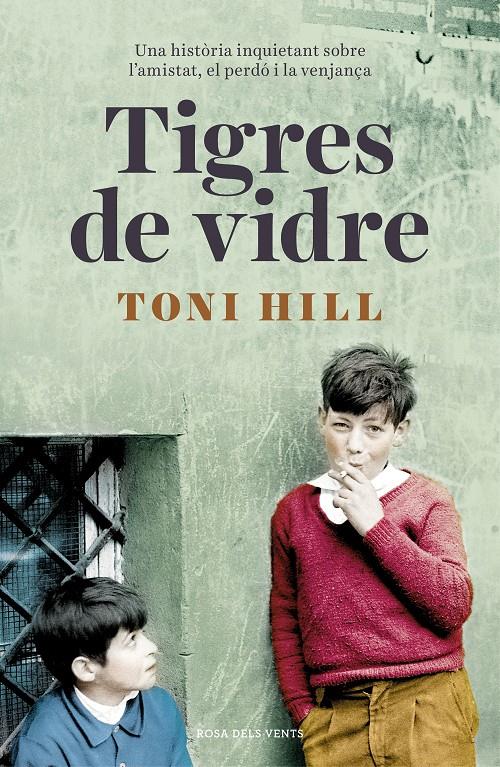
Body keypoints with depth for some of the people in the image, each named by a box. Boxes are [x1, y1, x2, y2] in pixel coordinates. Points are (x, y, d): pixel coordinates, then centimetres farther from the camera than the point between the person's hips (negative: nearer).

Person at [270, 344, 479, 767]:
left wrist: (375, 526, -10)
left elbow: (454, 606, -9)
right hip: (334, 718, 2)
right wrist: (303, 712, 5)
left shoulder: (427, 500, 3)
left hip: (426, 714, -2)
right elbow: (285, 622, 14)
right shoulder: (294, 510, 11)